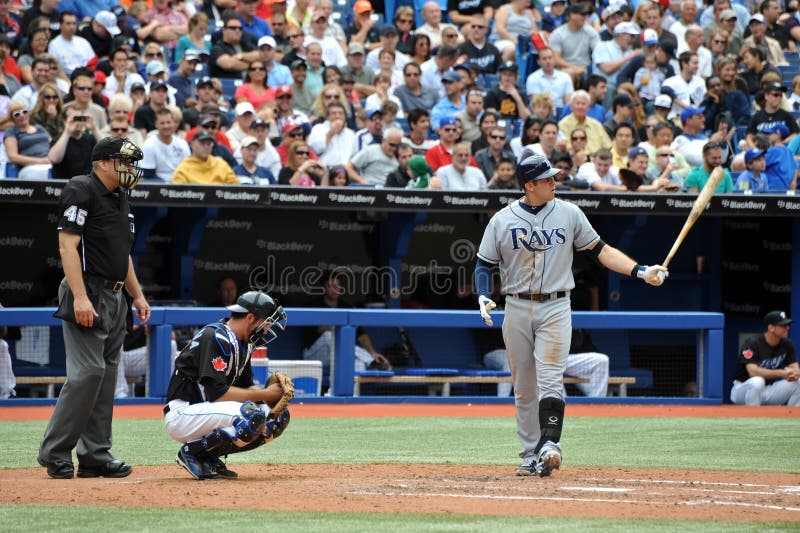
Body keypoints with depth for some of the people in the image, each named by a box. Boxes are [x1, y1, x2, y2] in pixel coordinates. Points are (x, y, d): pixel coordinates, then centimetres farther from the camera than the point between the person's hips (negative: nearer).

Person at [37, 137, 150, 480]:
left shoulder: (119, 197, 18)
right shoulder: (82, 192, -10)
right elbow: (67, 246, -17)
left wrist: (137, 295, 21)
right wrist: (80, 297, -25)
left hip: (115, 297, 9)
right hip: (88, 293, -9)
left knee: (106, 374, 7)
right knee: (87, 371, -14)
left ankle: (95, 455, 9)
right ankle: (54, 453, -9)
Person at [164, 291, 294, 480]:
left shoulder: (242, 343, 14)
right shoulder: (216, 338, -17)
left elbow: (246, 386, 16)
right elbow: (217, 392, -25)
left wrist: (273, 393, -6)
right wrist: (264, 394, -18)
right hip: (182, 414, -10)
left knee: (279, 418, 4)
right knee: (252, 415, -31)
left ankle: (208, 456, 4)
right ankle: (192, 452, -13)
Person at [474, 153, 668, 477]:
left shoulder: (569, 214, 3)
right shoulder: (502, 221, 1)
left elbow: (600, 251, 5)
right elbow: (485, 265, 5)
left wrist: (641, 272, -5)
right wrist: (483, 297, -15)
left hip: (555, 307, -1)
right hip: (517, 309, 1)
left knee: (550, 379, -14)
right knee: (524, 387, 5)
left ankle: (550, 444, -25)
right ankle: (531, 454, 13)